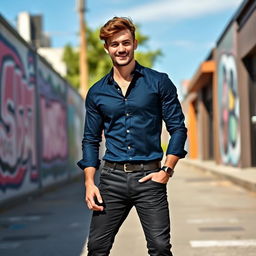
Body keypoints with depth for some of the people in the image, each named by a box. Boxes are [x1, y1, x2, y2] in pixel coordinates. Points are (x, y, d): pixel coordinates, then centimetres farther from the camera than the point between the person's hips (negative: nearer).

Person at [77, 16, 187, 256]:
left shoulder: (159, 82, 2)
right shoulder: (97, 92, 10)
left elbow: (178, 128, 2)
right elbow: (91, 140, 12)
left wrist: (167, 170, -7)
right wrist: (89, 183, 2)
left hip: (149, 176, -2)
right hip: (112, 177, 2)